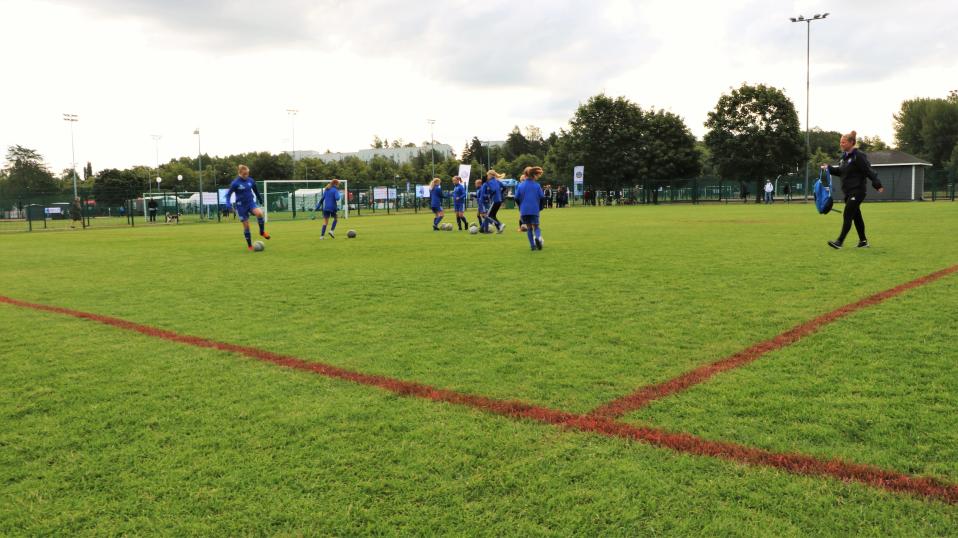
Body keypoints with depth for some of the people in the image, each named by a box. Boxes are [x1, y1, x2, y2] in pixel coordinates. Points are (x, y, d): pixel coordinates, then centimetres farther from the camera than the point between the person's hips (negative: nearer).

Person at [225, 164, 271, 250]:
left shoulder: (251, 181, 0)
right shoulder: (235, 183, -11)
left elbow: (256, 191, 17)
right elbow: (228, 194, -6)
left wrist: (260, 200, 28)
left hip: (251, 203, 2)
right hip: (241, 206, -2)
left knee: (259, 213, -30)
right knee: (246, 225, 0)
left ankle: (262, 232, -9)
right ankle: (249, 245, 16)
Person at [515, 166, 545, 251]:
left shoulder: (520, 185, 1)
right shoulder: (537, 185, 0)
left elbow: (517, 198, 1)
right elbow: (541, 198, -1)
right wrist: (540, 208, 14)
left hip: (524, 210, 1)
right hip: (534, 210, -1)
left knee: (529, 228, 13)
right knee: (536, 227, 6)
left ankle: (533, 245, 8)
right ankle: (538, 237, -26)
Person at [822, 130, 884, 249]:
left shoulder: (859, 156, -13)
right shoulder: (844, 156, 12)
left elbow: (869, 171, -17)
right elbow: (840, 172, 19)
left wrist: (877, 185, -23)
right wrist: (829, 168, 5)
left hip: (857, 191, -9)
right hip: (848, 192, 9)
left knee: (847, 216, -11)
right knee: (856, 216, 14)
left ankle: (839, 241, -12)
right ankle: (863, 241, 24)